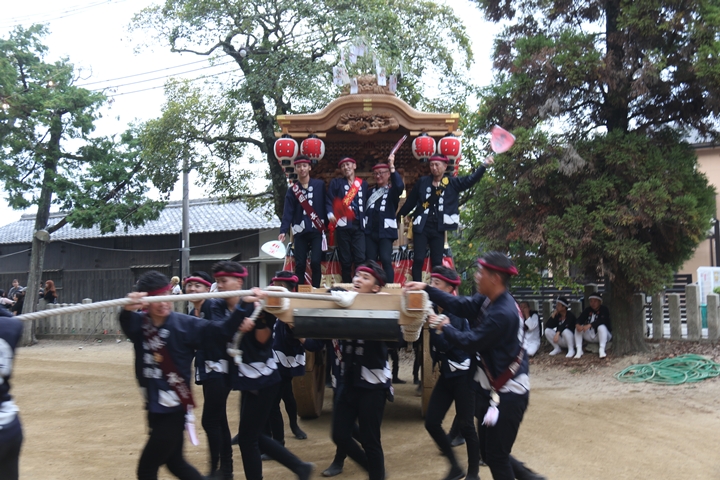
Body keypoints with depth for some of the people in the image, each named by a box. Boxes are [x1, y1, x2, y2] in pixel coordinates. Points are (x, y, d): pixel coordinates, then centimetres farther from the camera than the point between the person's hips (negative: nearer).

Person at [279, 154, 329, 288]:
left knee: (315, 262, -10)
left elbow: (325, 206, 2)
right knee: (300, 264, 2)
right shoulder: (292, 190, 8)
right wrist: (283, 230, -12)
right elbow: (288, 212, 1)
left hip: (317, 231, -2)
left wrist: (327, 224, -8)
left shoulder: (320, 185, 4)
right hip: (300, 232, 2)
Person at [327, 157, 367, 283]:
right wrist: (330, 214, -16)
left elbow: (366, 203, 13)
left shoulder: (363, 184, 17)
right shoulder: (336, 183, 11)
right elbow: (329, 200, 1)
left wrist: (366, 219, 2)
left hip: (358, 225, 1)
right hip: (342, 225, -1)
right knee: (345, 260, 1)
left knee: (361, 258, -10)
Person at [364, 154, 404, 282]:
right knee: (370, 262, 2)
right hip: (370, 231, 4)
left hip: (386, 232, -4)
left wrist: (392, 167, -23)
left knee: (386, 260, -14)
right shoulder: (371, 192, 17)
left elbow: (400, 186, -20)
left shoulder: (392, 191, 3)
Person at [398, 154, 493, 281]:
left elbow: (471, 180, -7)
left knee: (437, 262, 6)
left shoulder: (453, 183, 3)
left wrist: (484, 165, -20)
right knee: (418, 259, -4)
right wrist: (398, 217, 14)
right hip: (421, 227, 0)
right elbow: (410, 202, 9)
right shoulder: (422, 182, 4)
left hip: (438, 229, 0)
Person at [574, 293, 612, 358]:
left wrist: (590, 325, -40)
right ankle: (579, 350, -21)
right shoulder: (587, 310, 6)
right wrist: (577, 325, -31)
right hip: (590, 337, 5)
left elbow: (602, 321, -27)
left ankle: (602, 350, -34)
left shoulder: (604, 310, -9)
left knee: (601, 327, -34)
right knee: (578, 328, -15)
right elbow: (580, 319, -6)